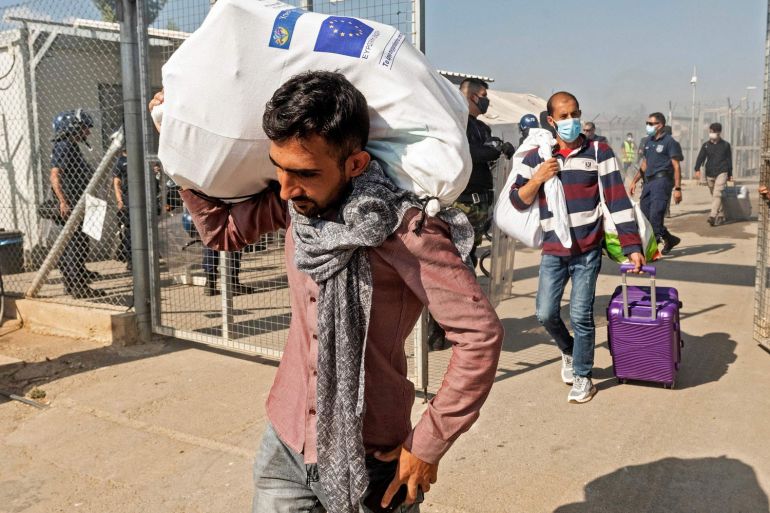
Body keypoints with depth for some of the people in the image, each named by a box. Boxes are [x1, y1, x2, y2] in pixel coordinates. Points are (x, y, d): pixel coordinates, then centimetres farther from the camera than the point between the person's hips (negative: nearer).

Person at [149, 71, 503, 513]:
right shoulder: (295, 204, -6)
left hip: (367, 458, -5)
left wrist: (428, 444, -17)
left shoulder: (402, 229, -24)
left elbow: (480, 335, -22)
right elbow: (221, 229, 10)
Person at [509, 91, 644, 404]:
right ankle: (568, 350, 32)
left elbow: (617, 200, -7)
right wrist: (537, 179, -12)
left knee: (581, 315, -3)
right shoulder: (536, 158, 5)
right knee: (545, 313, 0)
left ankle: (582, 376, 18)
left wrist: (632, 245, -13)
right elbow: (518, 202, 7)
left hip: (587, 251, -2)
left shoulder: (599, 152, -2)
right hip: (552, 251, 2)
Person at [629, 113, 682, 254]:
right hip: (648, 182, 8)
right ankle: (670, 239, 21)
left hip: (662, 180, -8)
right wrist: (634, 181, 21)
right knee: (645, 215, 6)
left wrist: (677, 188, -16)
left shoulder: (670, 142, -4)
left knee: (655, 214, -14)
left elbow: (676, 167, -9)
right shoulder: (649, 142, 18)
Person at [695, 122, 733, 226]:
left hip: (722, 172, -3)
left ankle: (712, 216, -27)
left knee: (717, 194, -18)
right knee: (714, 195, 10)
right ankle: (720, 215, 22)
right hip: (709, 174, 3)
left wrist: (730, 174, 11)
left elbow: (729, 159, 10)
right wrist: (697, 169, -17)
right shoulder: (706, 145, 8)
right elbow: (700, 157, -1)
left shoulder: (725, 145, 5)